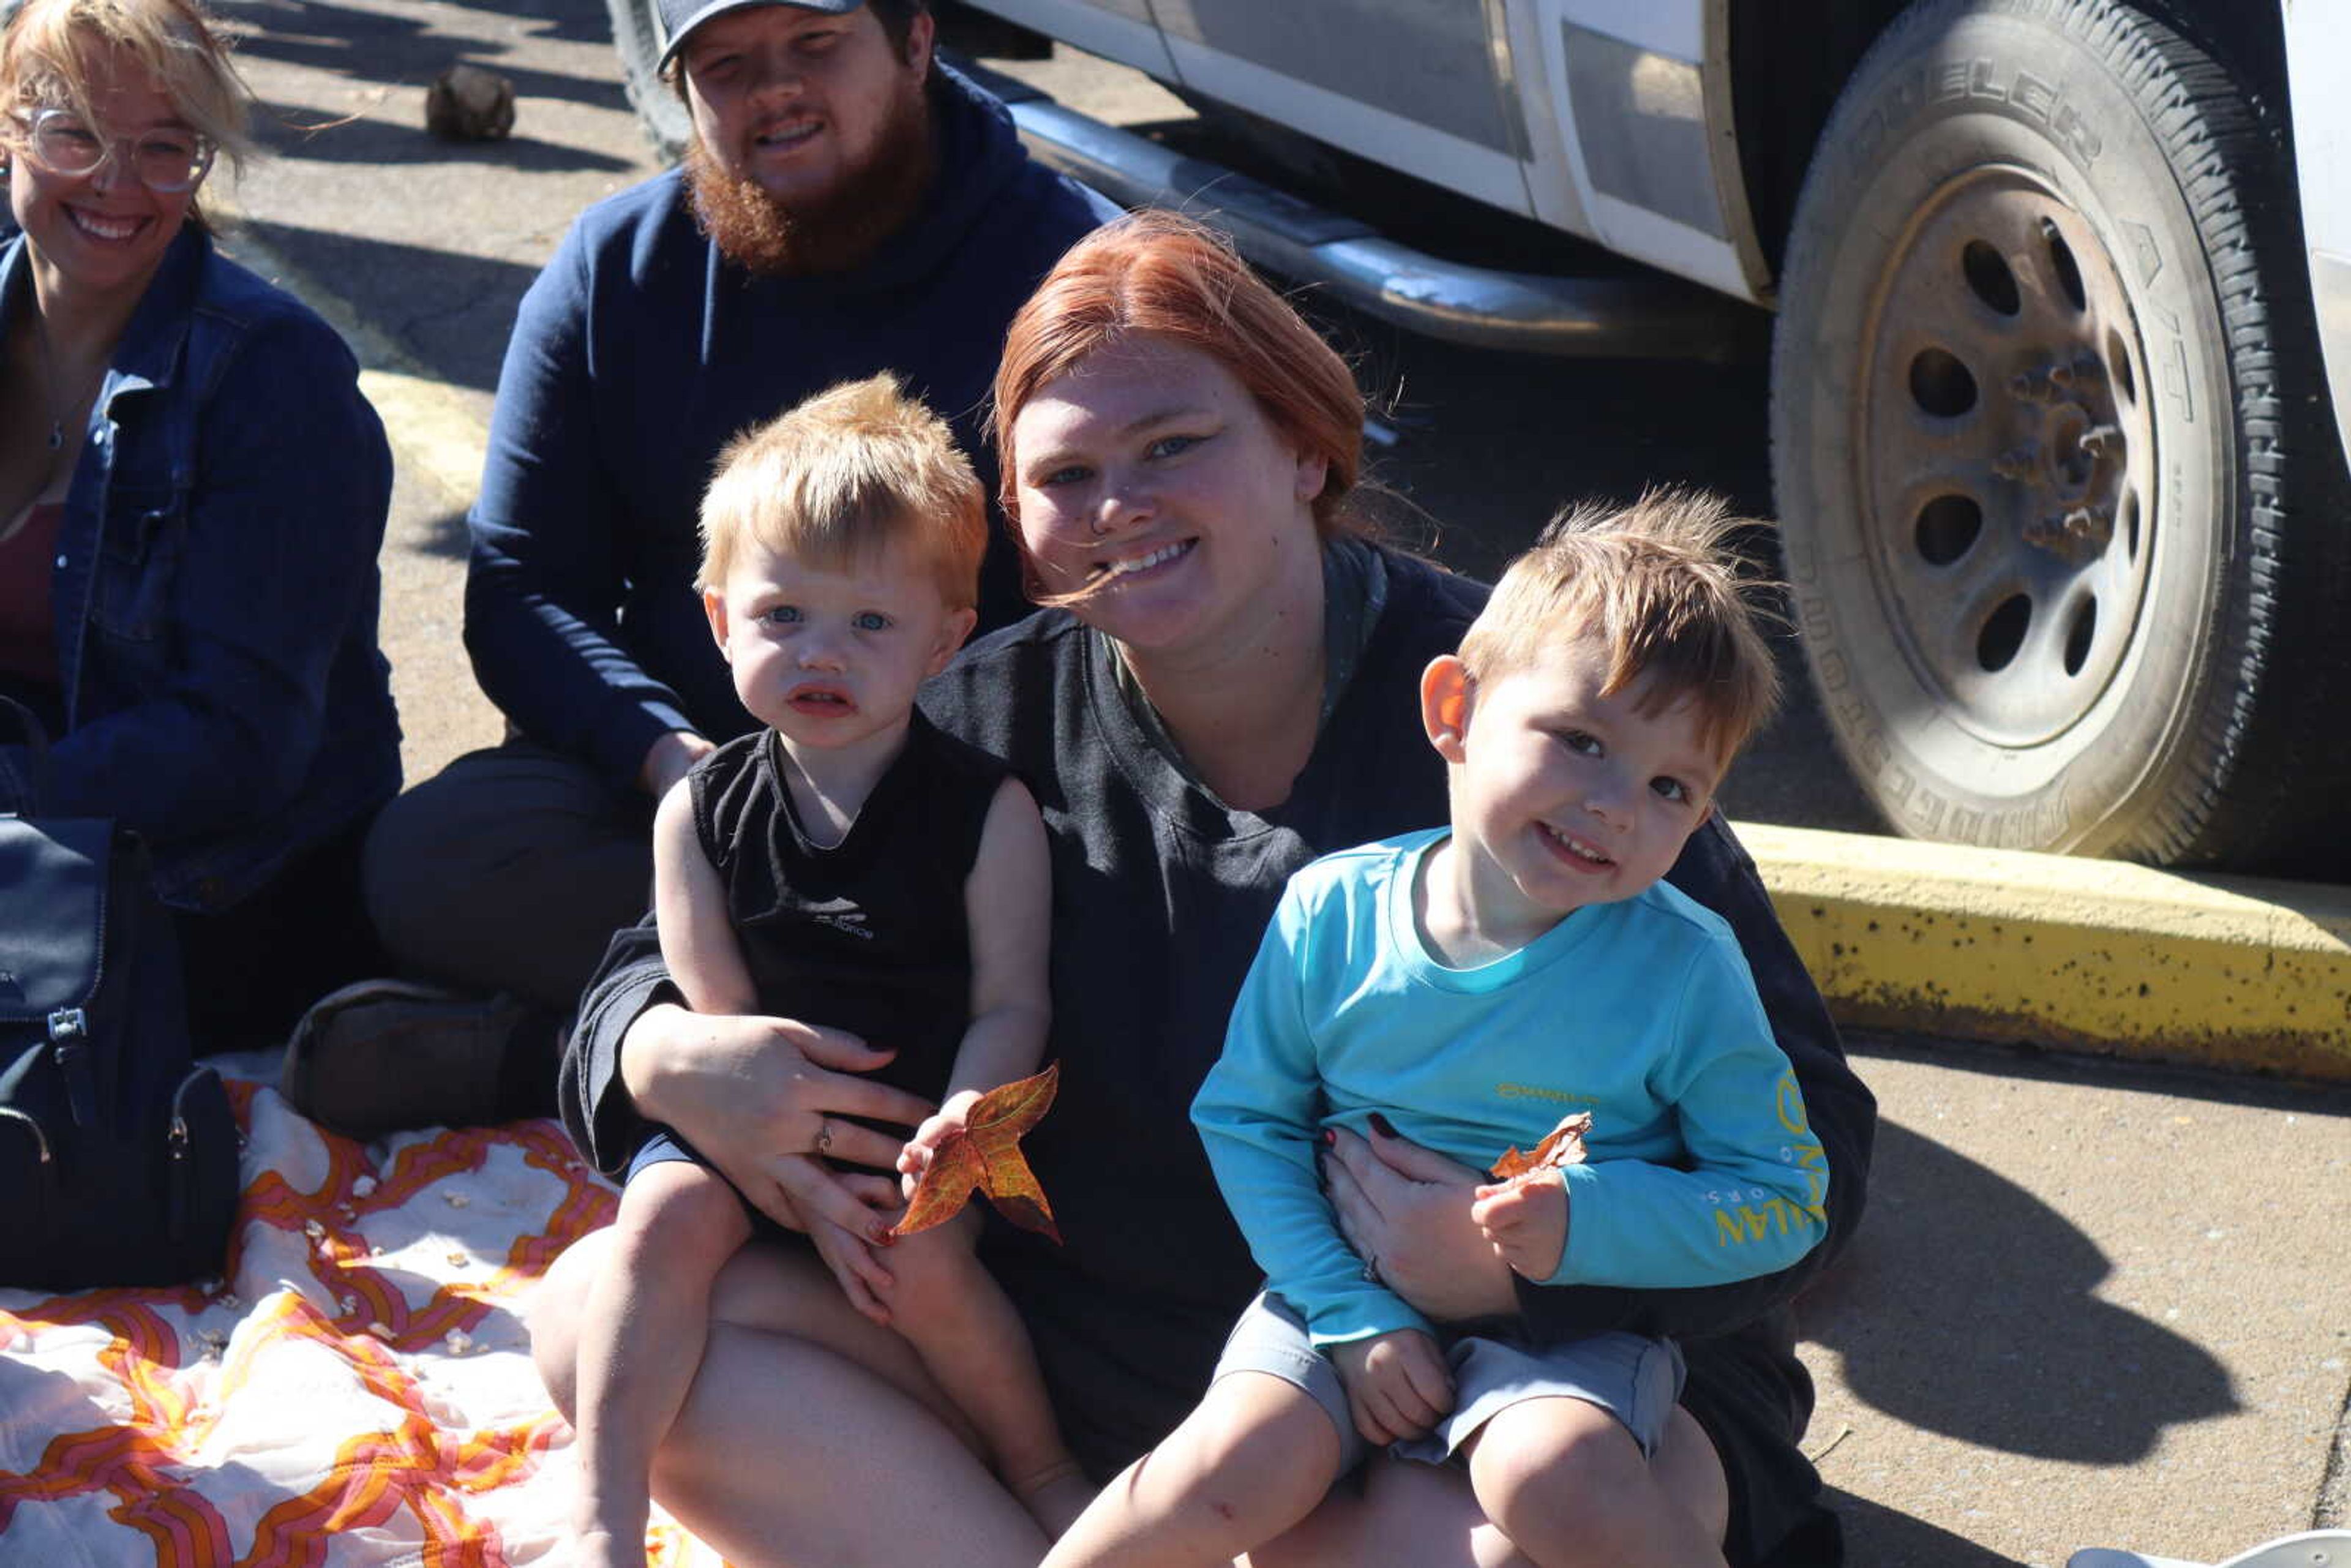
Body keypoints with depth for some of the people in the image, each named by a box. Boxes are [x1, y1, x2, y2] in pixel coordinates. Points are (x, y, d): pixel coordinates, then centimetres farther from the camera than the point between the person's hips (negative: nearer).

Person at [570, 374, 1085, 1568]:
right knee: (667, 1216, -24)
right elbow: (722, 1016, -3)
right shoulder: (702, 815, 0)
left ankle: (1042, 1468, -2)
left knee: (924, 1259, -27)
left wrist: (957, 1125, -27)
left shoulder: (986, 811, -6)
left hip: (918, 1123, -2)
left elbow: (1011, 1006, -7)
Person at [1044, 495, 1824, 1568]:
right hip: (1350, 1296, 2)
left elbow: (1785, 1198, -5)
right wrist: (1355, 1316, -8)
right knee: (1236, 1472, -23)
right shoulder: (1334, 911, -6)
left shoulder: (1686, 969, -10)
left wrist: (1589, 1221, -21)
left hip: (1575, 1326, -2)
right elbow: (1244, 1121, 2)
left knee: (1554, 1481, -32)